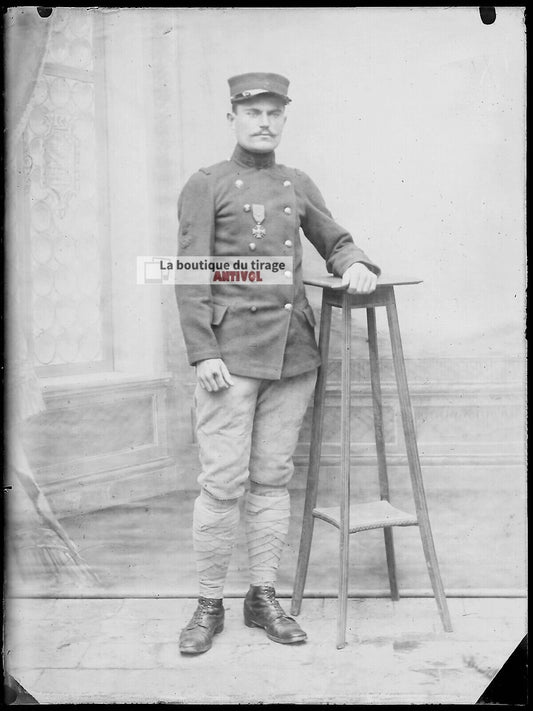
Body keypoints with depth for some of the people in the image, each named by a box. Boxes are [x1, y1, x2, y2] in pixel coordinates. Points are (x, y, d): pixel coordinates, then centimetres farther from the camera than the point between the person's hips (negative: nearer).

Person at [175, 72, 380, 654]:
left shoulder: (298, 186, 14)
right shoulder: (205, 186, 1)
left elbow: (335, 241, 23)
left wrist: (355, 265, -1)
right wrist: (203, 353, -14)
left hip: (293, 353, 5)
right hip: (232, 354, -4)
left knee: (272, 477, 10)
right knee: (222, 482, -3)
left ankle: (264, 596, 22)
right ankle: (209, 604, 14)